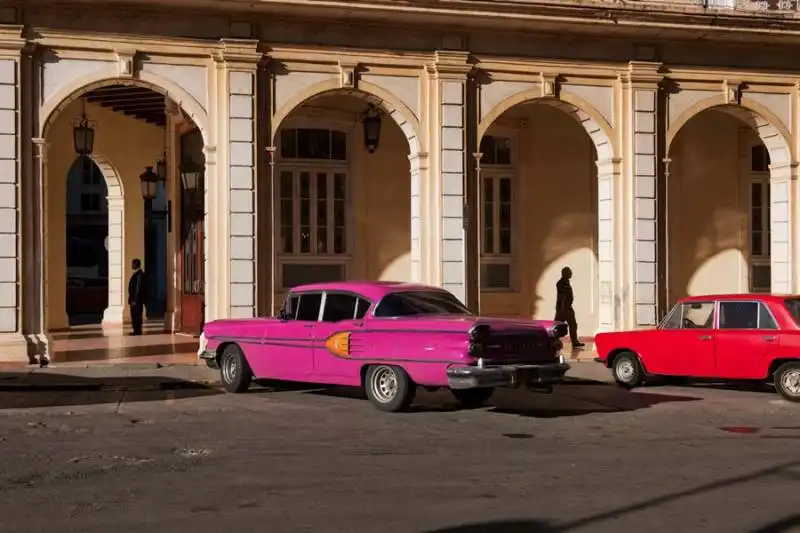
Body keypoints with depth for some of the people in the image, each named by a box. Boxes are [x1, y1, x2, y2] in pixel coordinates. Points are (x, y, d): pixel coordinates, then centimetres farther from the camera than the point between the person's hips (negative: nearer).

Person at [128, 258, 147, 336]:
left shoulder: (140, 274, -14)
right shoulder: (136, 274, 16)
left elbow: (139, 287, -19)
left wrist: (135, 300, -19)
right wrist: (131, 299, 15)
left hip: (137, 300, -10)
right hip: (133, 299, 10)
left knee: (137, 316, -6)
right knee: (134, 316, 11)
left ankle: (138, 332, -3)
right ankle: (136, 331, 16)